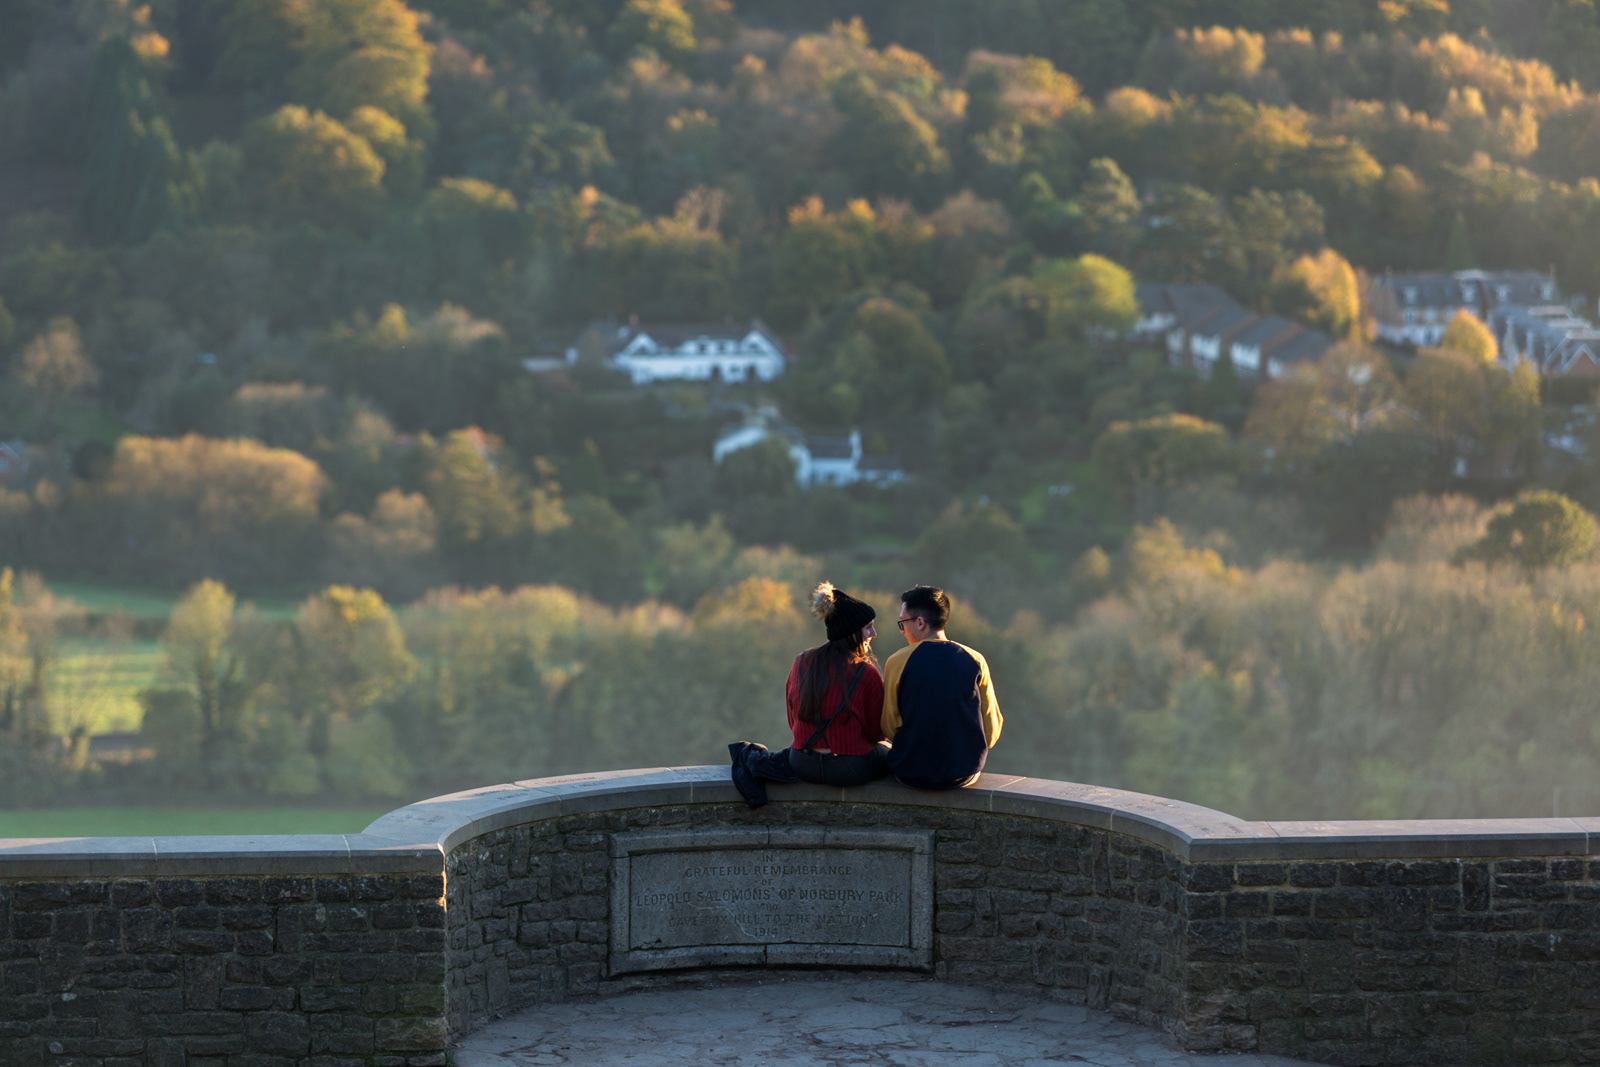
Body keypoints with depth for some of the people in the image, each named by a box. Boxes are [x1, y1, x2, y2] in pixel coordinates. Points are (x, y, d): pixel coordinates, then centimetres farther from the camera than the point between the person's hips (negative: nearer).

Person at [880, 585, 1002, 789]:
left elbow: (890, 730, -2)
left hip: (912, 776, -2)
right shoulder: (975, 661, -5)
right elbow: (991, 732, 1)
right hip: (965, 775, 2)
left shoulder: (897, 662, -10)